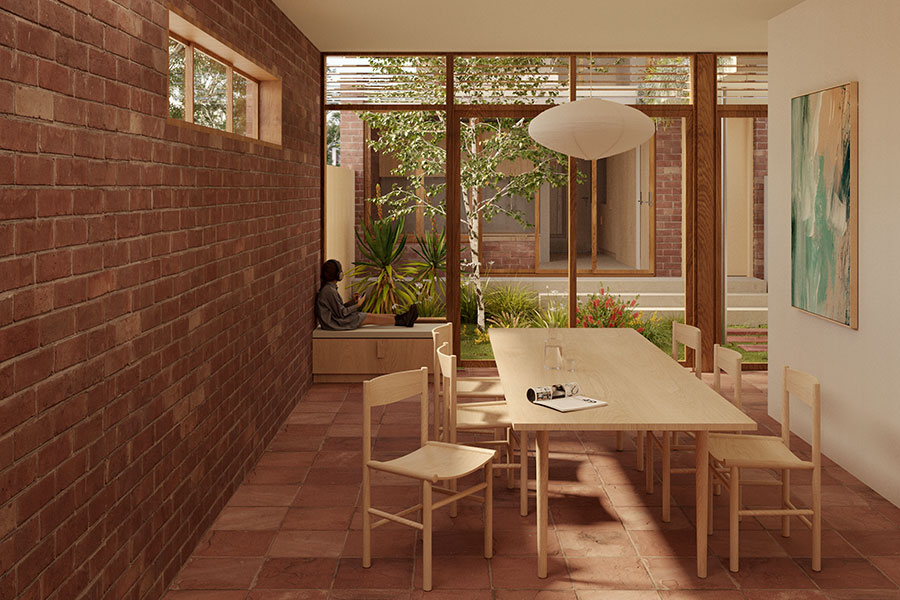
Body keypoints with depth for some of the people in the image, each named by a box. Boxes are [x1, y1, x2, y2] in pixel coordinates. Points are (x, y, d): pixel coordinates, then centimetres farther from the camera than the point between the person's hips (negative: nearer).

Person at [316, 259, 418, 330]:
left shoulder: (329, 288, 10)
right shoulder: (329, 291, -23)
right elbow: (341, 313, -21)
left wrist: (352, 301, 4)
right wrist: (357, 305, -10)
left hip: (338, 317, 10)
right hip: (335, 322, -10)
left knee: (371, 315, 4)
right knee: (371, 318, -8)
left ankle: (401, 318, 5)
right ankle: (403, 321, 0)